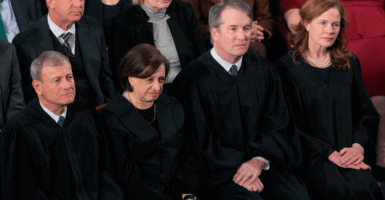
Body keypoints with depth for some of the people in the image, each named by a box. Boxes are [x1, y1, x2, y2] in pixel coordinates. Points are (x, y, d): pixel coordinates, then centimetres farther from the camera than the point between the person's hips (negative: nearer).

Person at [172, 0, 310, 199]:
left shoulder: (263, 69, 8)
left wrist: (260, 160, -11)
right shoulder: (192, 80, -5)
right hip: (218, 172, -3)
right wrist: (235, 168, -17)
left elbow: (277, 123, 6)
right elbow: (199, 140, -6)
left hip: (266, 164, 4)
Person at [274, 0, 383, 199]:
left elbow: (368, 113, 14)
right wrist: (330, 154, -12)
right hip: (312, 155, -3)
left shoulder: (349, 62, 15)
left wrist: (359, 146, -6)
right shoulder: (286, 67, 2)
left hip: (350, 152, 3)